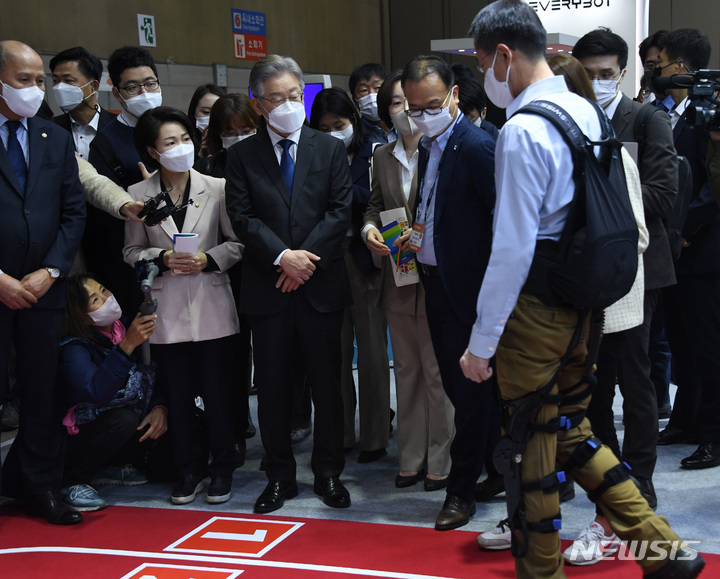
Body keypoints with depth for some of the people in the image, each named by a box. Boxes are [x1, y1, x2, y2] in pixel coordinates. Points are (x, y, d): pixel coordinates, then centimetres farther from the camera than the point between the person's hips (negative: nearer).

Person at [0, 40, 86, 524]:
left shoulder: (57, 139, 12)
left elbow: (73, 211, 10)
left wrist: (49, 271, -3)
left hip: (42, 286, 4)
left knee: (42, 392, 10)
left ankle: (39, 485, 21)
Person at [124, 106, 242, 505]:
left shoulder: (216, 188, -1)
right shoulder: (139, 195, 2)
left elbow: (237, 243, 3)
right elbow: (132, 251, 7)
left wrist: (210, 258, -13)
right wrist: (162, 258, -11)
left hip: (212, 307, -1)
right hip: (167, 311, 1)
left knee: (217, 393, 3)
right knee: (177, 395, 8)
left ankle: (221, 470, 20)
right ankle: (189, 471, 23)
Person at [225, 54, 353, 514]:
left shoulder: (330, 149, 7)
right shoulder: (243, 155, 6)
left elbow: (341, 211, -1)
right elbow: (243, 217, -3)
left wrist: (306, 257, -12)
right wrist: (282, 257, -16)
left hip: (322, 285, 0)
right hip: (268, 287, 0)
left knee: (328, 384, 6)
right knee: (273, 386, 6)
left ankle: (329, 473, 19)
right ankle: (280, 476, 19)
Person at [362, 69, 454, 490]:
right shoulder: (383, 158, 10)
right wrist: (370, 230, -5)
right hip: (398, 280, 6)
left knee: (438, 372, 1)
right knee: (406, 371, 14)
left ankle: (440, 462, 14)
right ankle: (411, 459, 25)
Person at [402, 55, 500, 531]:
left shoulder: (477, 146, -16)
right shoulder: (429, 146, 13)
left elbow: (504, 220, -19)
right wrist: (413, 237, 4)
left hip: (467, 289, -9)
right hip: (435, 283, 9)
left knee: (470, 392, 1)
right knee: (463, 388, 16)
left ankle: (461, 492, 12)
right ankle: (499, 470, 30)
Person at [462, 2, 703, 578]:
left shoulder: (522, 131, -19)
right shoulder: (586, 112, 7)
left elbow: (512, 249, -21)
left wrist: (481, 341, -15)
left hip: (534, 307, -9)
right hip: (579, 301, 9)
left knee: (531, 444, 7)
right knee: (571, 431, 19)